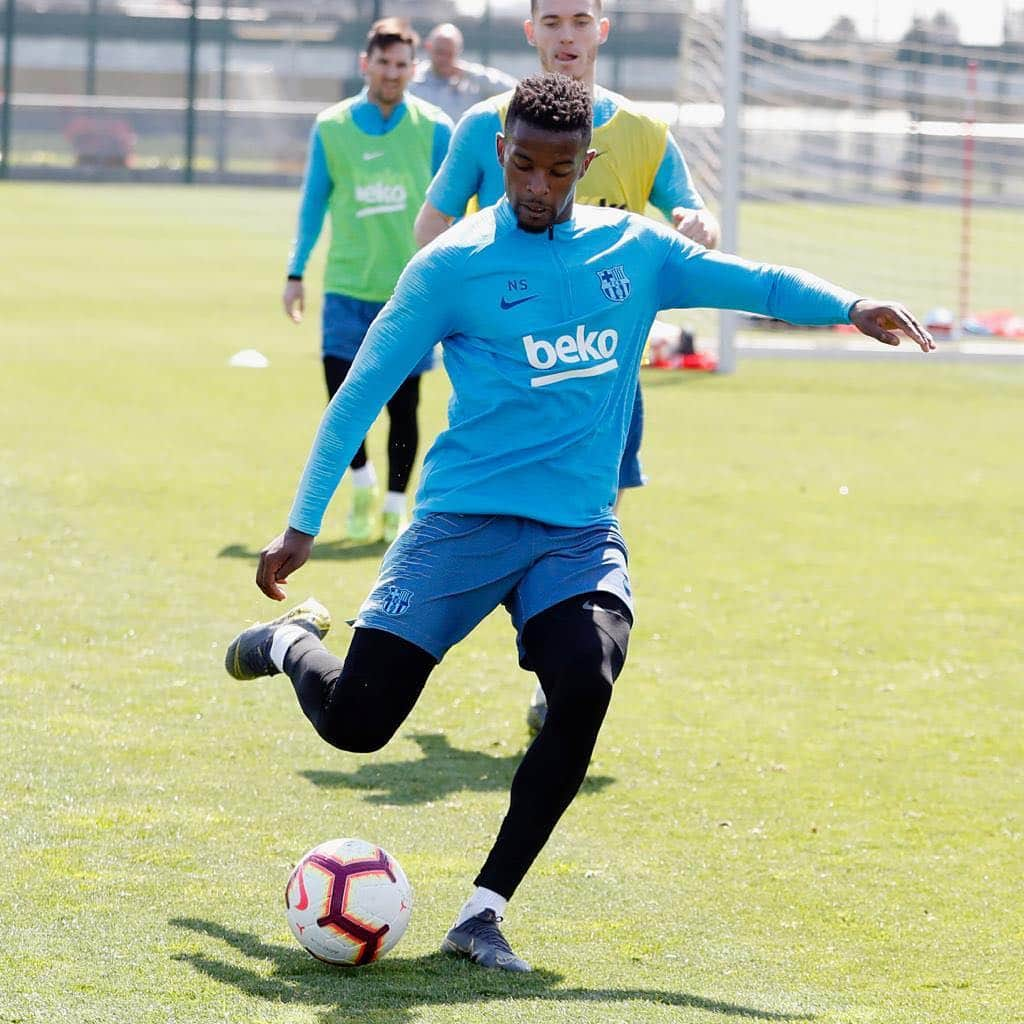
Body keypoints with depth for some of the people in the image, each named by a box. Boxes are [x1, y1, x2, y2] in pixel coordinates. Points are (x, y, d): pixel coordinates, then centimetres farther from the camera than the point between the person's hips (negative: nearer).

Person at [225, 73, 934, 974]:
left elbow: (754, 282, 12)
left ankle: (483, 914, -15)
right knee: (356, 718, -10)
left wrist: (849, 307, -5)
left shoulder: (633, 249, 8)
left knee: (584, 688, -26)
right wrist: (304, 525, -6)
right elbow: (361, 394, -2)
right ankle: (291, 640, 29)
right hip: (465, 518, -2)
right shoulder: (453, 266, -3)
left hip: (581, 529, 2)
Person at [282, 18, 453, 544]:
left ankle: (395, 506, 19)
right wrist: (295, 273, 9)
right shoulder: (331, 127, 2)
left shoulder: (434, 129, -1)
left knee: (402, 403, 3)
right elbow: (313, 203, 11)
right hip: (347, 286, 0)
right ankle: (362, 482, 18)